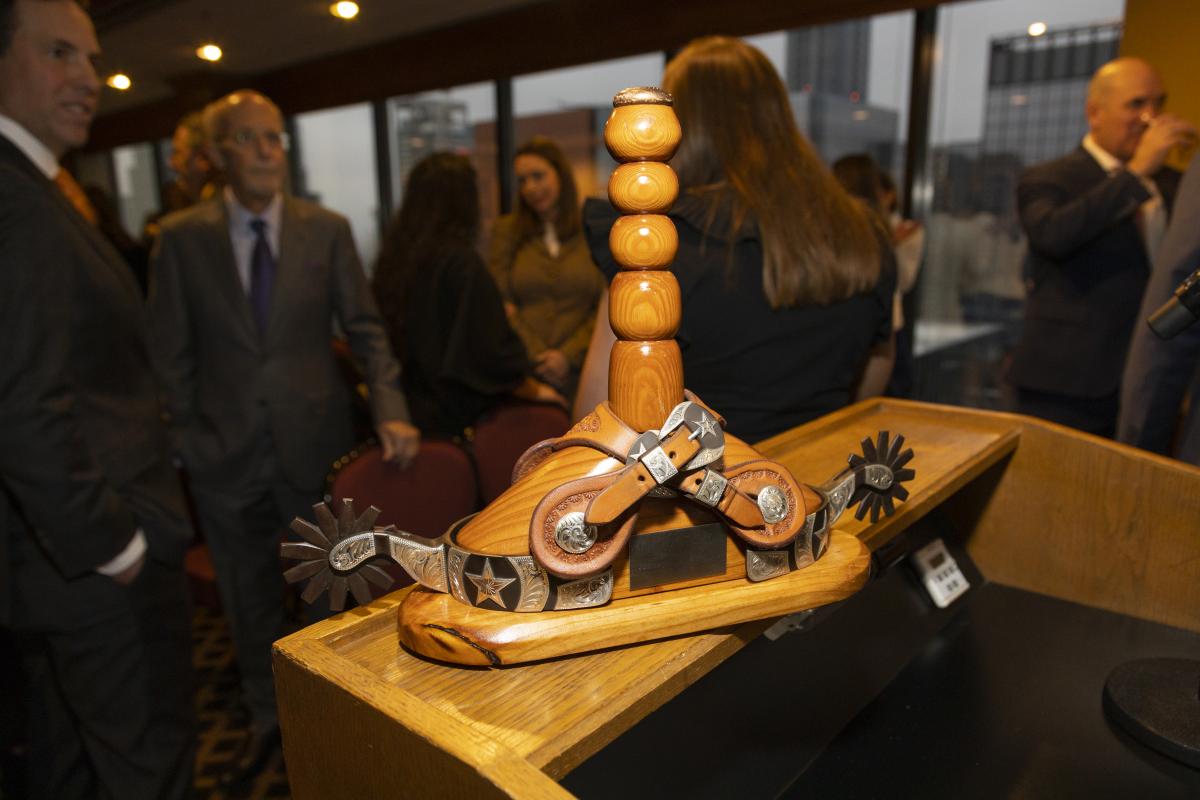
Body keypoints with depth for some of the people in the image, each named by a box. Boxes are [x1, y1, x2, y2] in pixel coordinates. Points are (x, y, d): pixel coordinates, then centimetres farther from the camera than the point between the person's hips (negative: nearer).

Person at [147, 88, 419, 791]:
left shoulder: (327, 230, -1)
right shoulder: (182, 237, -1)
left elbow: (365, 328, -2)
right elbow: (172, 351, 1)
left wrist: (391, 410, -15)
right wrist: (184, 436, -3)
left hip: (315, 442, 0)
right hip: (226, 451, 1)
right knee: (250, 599, 17)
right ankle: (267, 720, 40)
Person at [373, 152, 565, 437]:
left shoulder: (393, 257, 0)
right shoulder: (463, 264, -18)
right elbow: (494, 349, -15)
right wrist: (535, 390, 1)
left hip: (405, 411, 7)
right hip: (454, 419, -7)